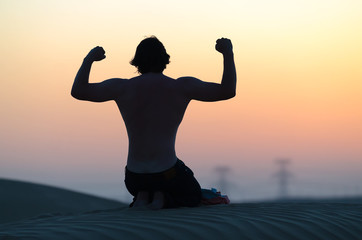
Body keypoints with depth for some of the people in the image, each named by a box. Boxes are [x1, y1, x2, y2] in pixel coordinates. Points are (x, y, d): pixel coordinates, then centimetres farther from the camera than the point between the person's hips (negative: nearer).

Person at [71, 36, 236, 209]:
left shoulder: (122, 88, -5)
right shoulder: (182, 87, -9)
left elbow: (78, 91, 0)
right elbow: (227, 91, -8)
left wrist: (89, 59, 11)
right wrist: (228, 53, 1)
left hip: (134, 177, 3)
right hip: (168, 173, -3)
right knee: (193, 197, 29)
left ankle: (142, 197, 0)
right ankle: (163, 199, -5)